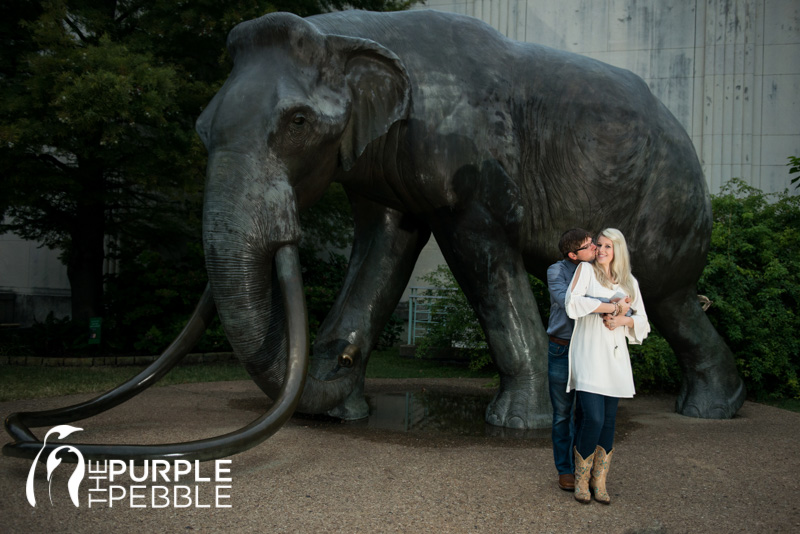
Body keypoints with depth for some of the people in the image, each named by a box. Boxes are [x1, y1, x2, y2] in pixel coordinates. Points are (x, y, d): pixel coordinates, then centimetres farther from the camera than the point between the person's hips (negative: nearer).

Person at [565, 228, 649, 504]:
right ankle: (581, 481, 4)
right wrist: (613, 306, -13)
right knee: (593, 418, -13)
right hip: (588, 353, -4)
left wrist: (623, 319, -4)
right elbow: (573, 302, -13)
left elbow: (642, 322, 17)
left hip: (615, 356, 4)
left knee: (608, 421, 3)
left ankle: (599, 482, 13)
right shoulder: (586, 269, 5)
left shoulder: (629, 282, 16)